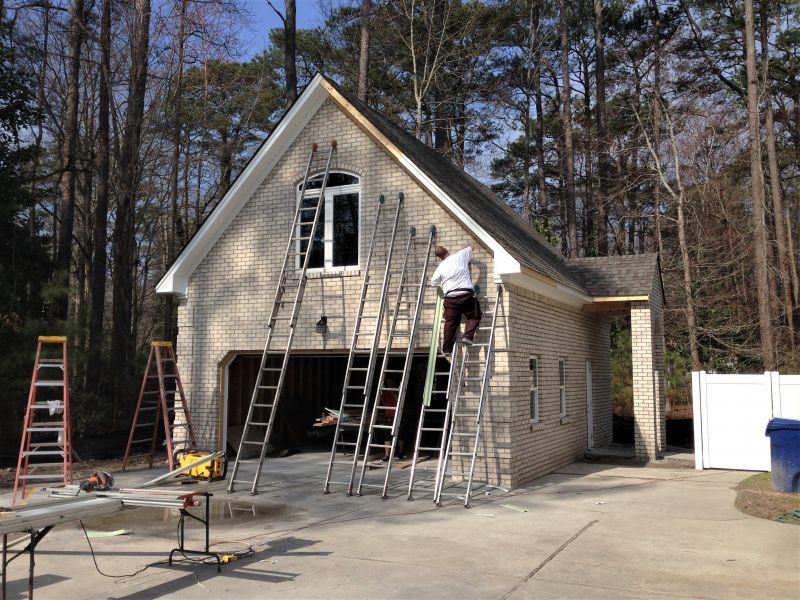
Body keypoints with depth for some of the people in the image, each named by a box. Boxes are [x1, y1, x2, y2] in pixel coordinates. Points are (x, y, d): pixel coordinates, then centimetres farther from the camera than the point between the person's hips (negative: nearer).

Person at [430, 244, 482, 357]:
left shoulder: (441, 267, 9)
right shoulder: (461, 255, 5)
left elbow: (433, 283, 20)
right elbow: (470, 248, 25)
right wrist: (470, 246, 48)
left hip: (450, 297, 2)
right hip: (466, 295, -2)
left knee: (450, 323, 6)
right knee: (474, 316, 14)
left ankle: (447, 349, 6)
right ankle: (467, 336, -5)